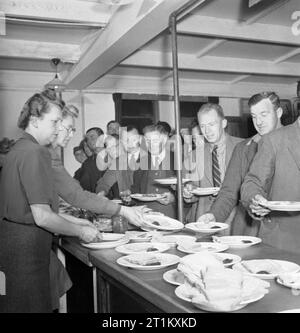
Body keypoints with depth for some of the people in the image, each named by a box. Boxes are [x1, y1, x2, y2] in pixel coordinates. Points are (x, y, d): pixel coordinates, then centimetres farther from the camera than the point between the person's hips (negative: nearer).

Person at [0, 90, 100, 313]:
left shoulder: (19, 149, 13)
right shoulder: (34, 153, -18)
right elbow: (42, 217, -22)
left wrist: (74, 223, 15)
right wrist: (81, 232, -8)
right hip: (26, 247, -10)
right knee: (34, 306, 1)